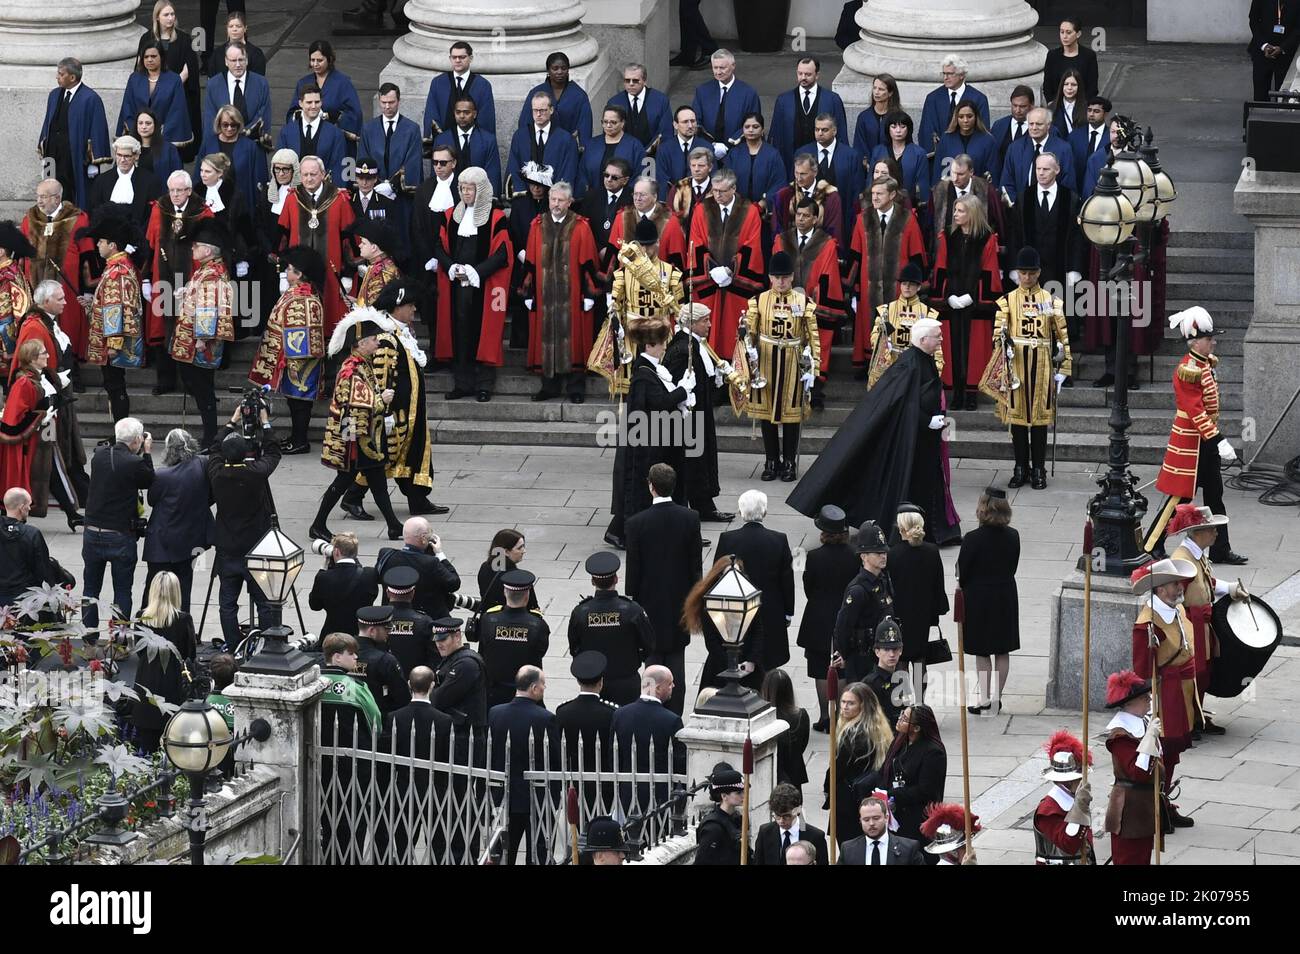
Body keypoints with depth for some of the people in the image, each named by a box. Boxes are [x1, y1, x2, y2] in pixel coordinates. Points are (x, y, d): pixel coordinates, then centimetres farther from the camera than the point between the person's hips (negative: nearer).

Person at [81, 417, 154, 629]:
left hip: (93, 533, 4)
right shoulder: (133, 463, -19)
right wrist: (146, 453, 5)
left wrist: (140, 454, 9)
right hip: (121, 536, -4)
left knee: (91, 588, 15)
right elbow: (149, 480, -1)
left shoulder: (100, 455, -3)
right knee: (122, 591, 7)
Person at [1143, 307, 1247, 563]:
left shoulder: (1208, 363, 8)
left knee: (1214, 495, 12)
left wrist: (1218, 437, 20)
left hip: (1206, 439, 9)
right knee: (1179, 496, -2)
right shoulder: (1188, 370, -21)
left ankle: (1221, 550, 19)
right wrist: (1218, 441, -29)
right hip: (1190, 441, -9)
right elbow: (1196, 412, -26)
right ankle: (1151, 547, 8)